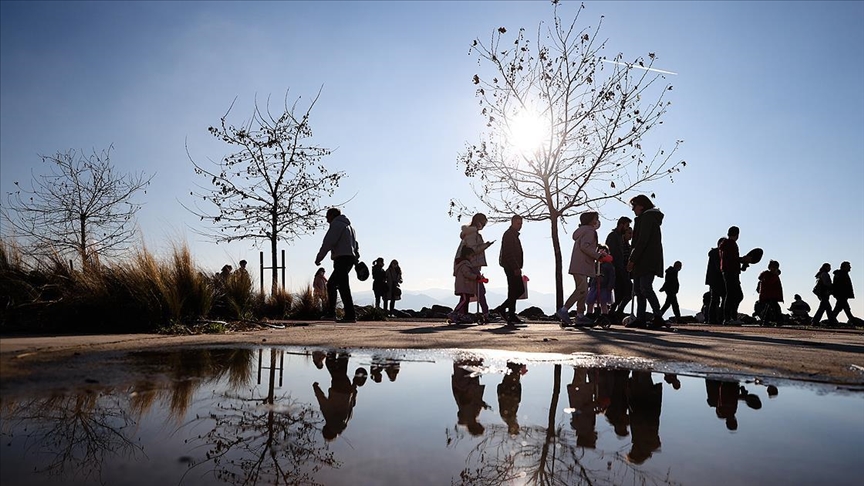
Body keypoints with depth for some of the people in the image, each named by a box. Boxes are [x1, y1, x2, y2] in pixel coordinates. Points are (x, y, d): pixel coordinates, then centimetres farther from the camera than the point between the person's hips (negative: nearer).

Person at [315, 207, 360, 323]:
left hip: (342, 258, -10)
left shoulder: (336, 224, -3)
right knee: (331, 284, 17)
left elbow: (328, 243, -11)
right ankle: (330, 312, 18)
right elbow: (356, 244, 23)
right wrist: (357, 259, 16)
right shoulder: (348, 226, 27)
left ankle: (350, 316, -17)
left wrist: (318, 258, -4)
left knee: (343, 288, -13)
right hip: (350, 258, 10)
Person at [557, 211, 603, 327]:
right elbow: (584, 246, -19)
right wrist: (598, 255, -14)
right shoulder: (590, 231, -5)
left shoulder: (582, 231, 26)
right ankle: (564, 310, -21)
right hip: (581, 266, -11)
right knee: (582, 289, -16)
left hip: (579, 266, 11)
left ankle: (580, 316, 8)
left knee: (582, 290, 9)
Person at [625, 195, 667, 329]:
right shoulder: (650, 218, 26)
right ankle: (640, 318, 7)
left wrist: (632, 259, -19)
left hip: (647, 261, -10)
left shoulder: (647, 217, -6)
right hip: (643, 262, 10)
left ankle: (658, 317, -18)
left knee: (645, 288, -16)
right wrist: (633, 259, 19)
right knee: (639, 289, 7)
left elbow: (642, 240, -17)